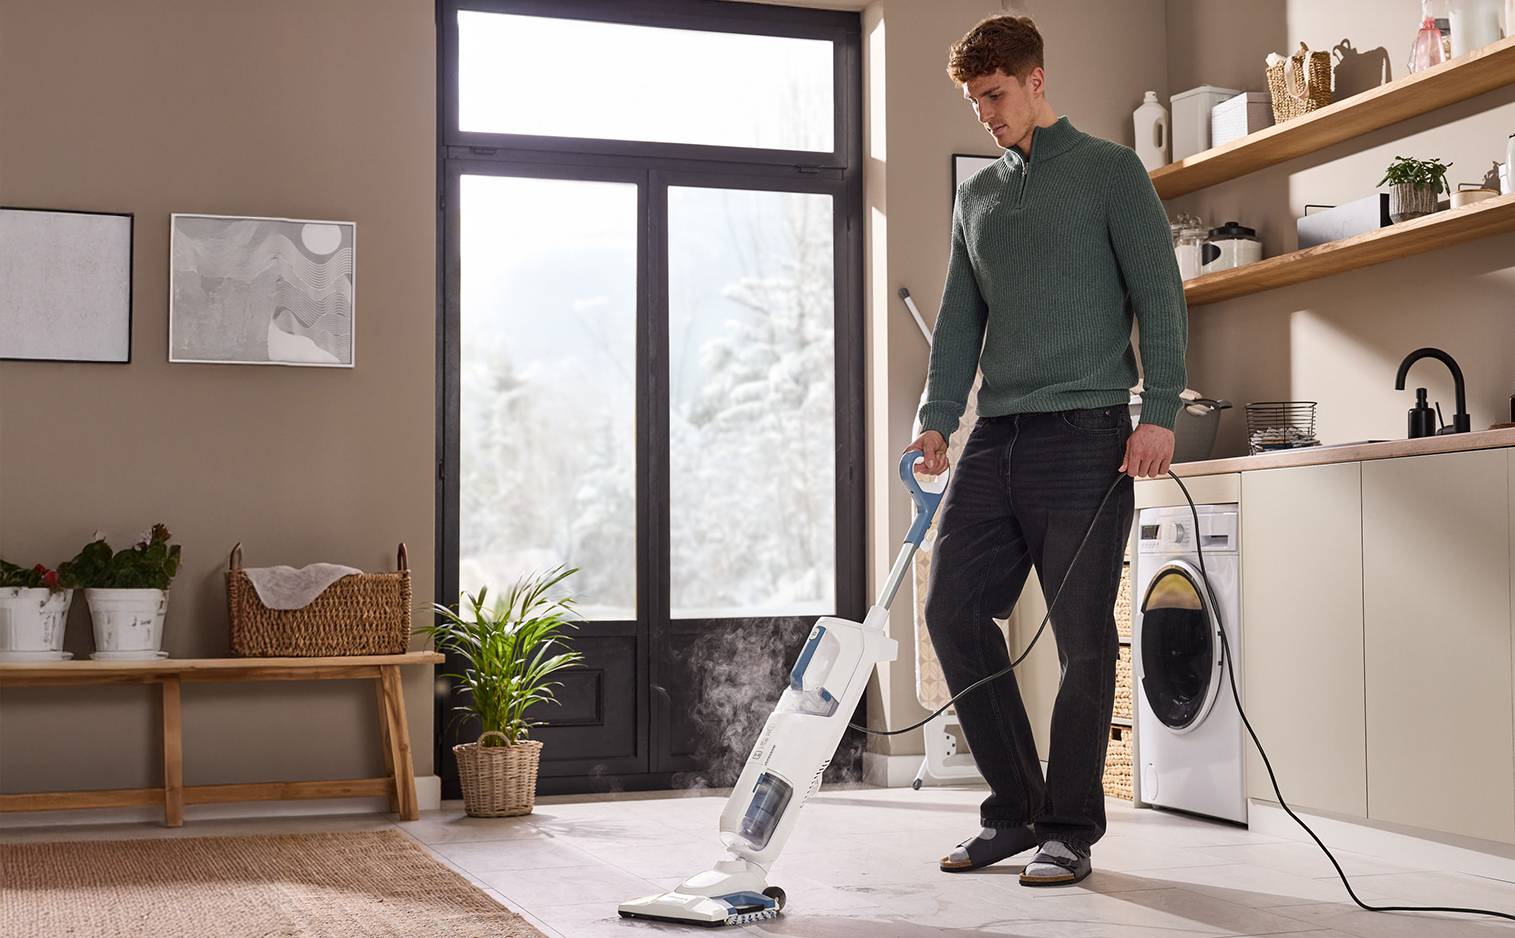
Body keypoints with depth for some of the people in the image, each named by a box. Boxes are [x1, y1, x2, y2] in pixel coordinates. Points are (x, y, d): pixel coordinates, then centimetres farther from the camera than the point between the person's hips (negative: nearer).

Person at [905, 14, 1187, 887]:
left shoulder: (1110, 170, 2)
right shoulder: (976, 195, 19)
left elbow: (1159, 295, -4)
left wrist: (1160, 412, -14)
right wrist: (937, 419, 5)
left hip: (1084, 433, -6)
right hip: (995, 438, 6)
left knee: (1082, 638, -3)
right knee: (954, 610, 0)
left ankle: (1071, 830, 8)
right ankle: (1015, 810, 13)